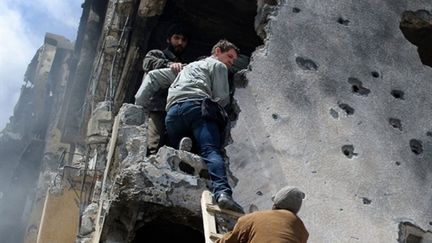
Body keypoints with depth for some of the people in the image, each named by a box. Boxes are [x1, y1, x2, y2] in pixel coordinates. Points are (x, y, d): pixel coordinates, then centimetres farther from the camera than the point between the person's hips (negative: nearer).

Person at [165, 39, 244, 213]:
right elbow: (222, 98, 9)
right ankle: (222, 192, -44)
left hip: (172, 110, 6)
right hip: (197, 105, -6)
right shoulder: (218, 65, 21)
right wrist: (213, 111, 28)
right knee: (211, 151, -24)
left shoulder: (189, 67, 43)